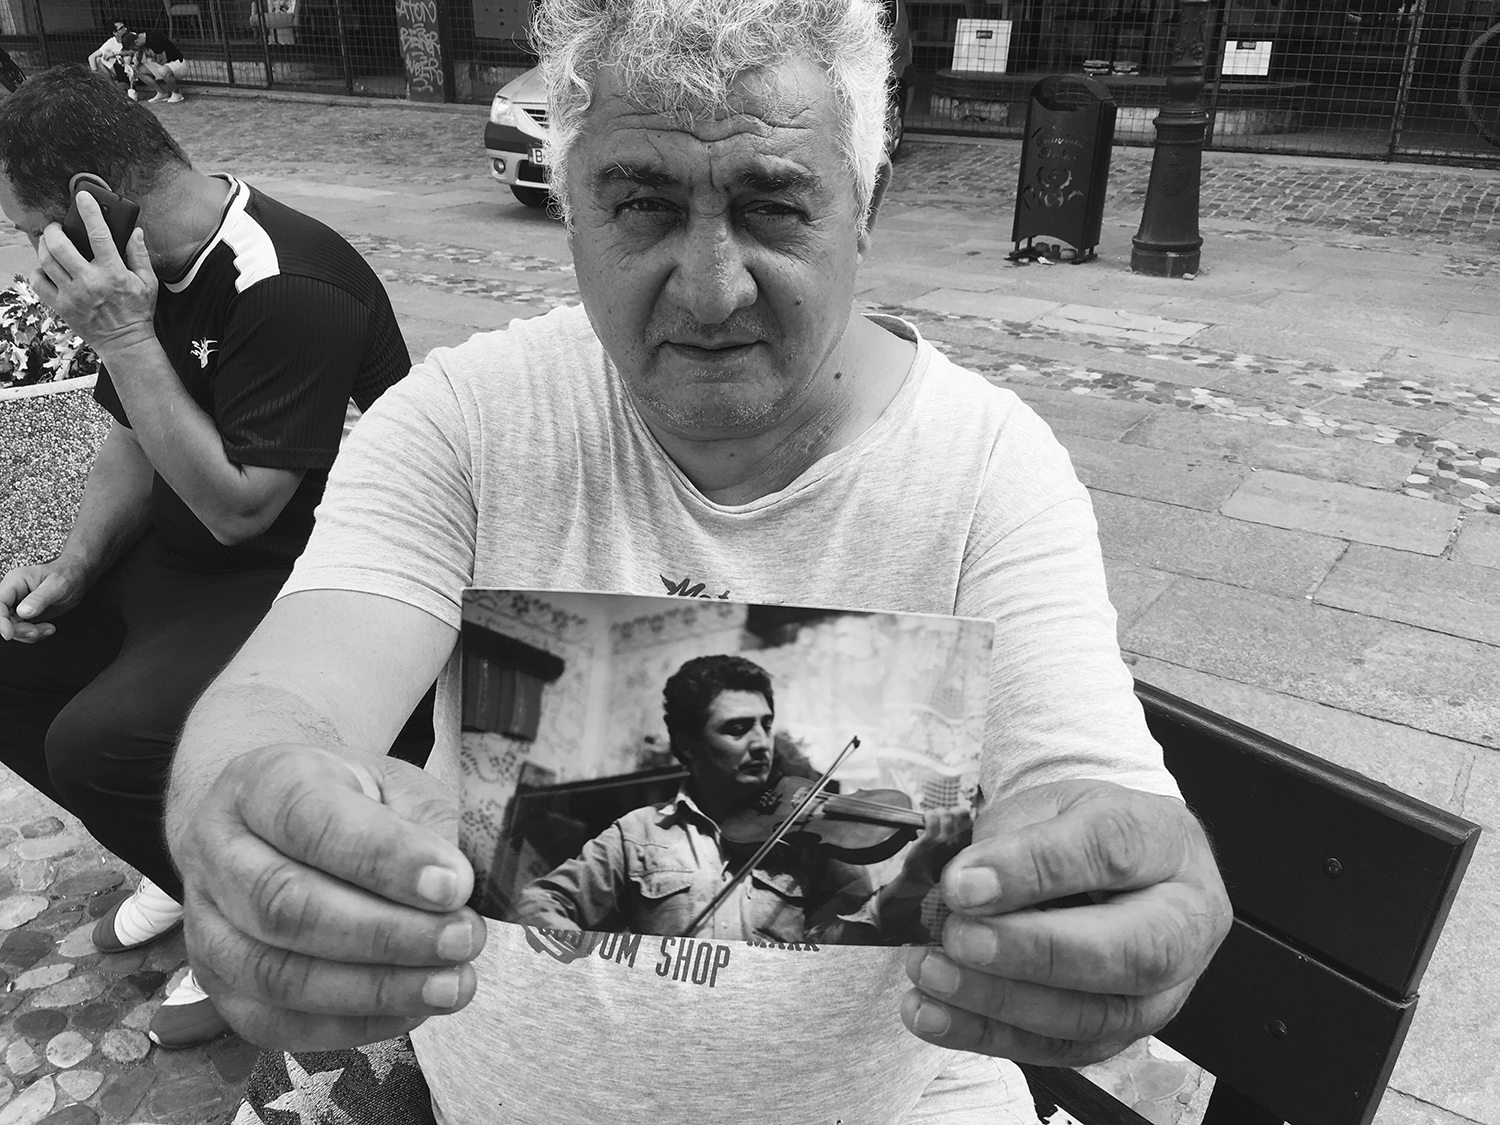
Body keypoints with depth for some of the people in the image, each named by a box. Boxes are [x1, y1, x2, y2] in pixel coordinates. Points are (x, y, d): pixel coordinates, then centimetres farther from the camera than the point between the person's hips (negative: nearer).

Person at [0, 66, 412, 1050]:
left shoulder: (289, 291, -25)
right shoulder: (150, 265, 4)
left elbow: (238, 506, -25)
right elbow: (135, 442, 15)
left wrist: (124, 338, -25)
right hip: (186, 554, 9)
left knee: (98, 741, -22)